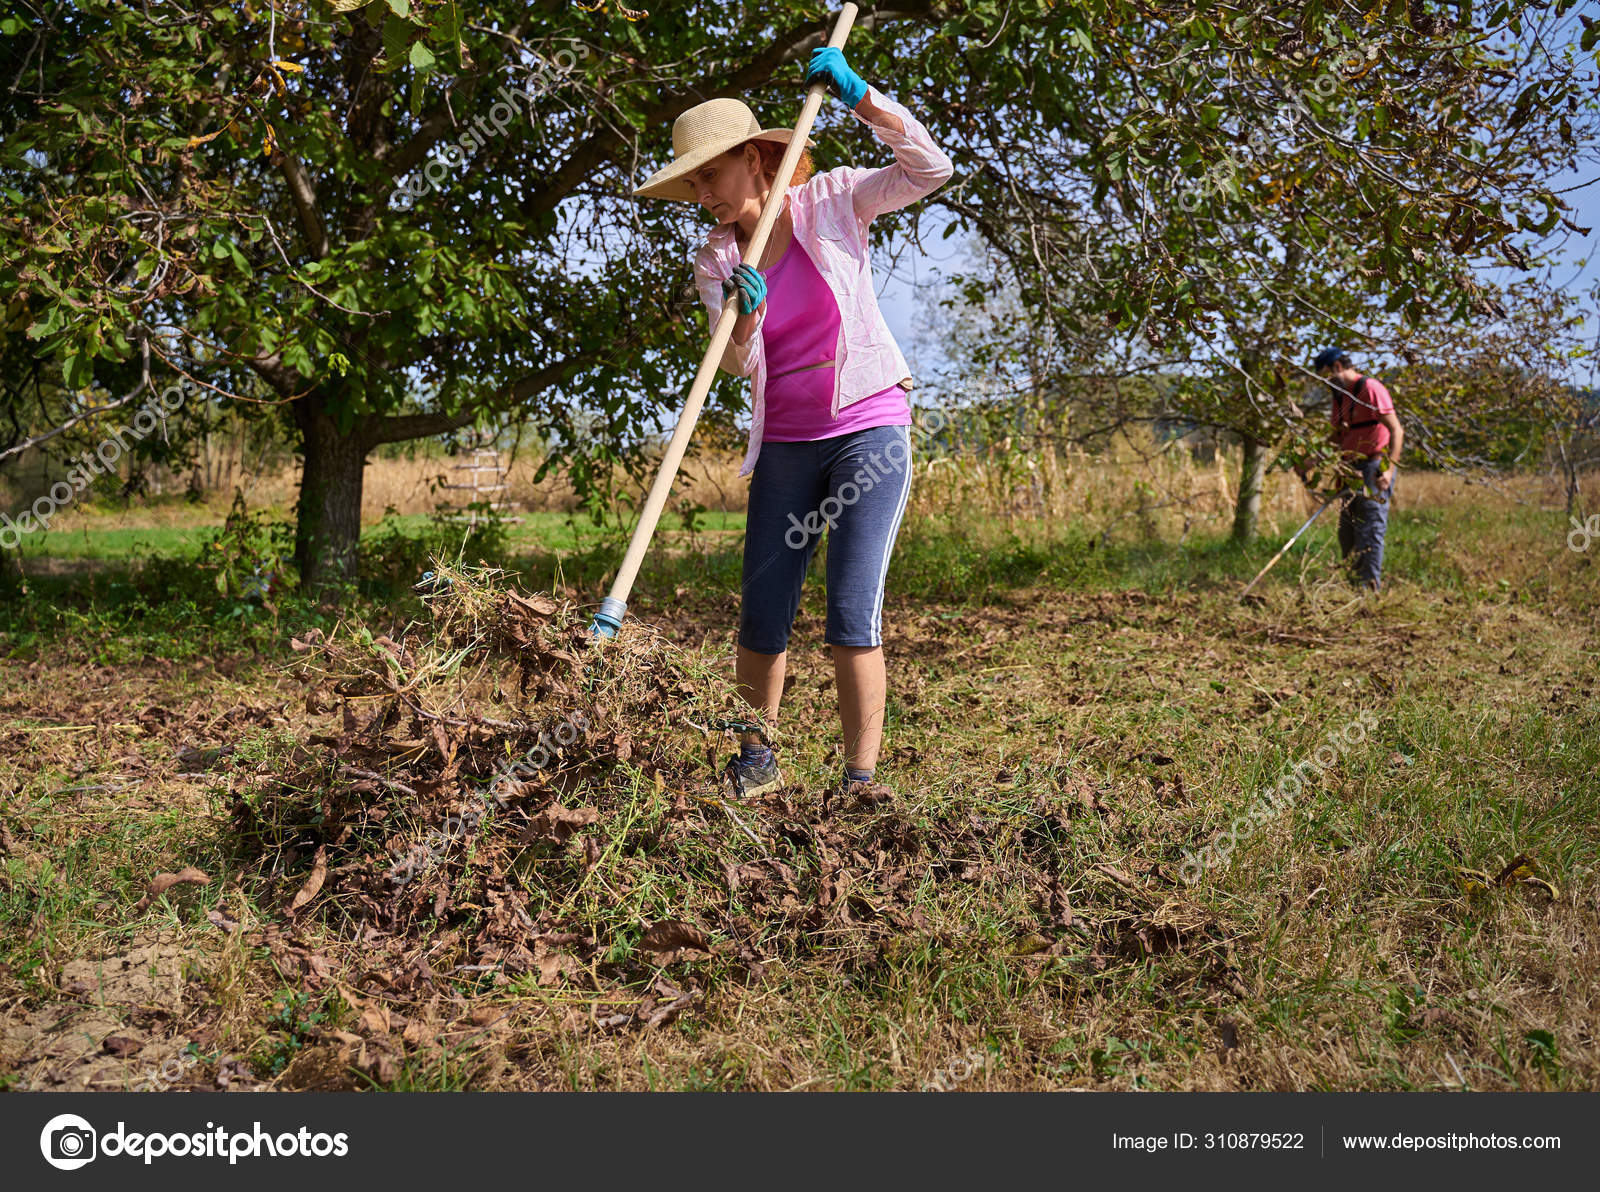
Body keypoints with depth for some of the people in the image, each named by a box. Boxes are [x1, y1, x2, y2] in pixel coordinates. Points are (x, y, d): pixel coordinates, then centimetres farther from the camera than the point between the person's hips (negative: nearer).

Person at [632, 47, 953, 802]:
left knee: (853, 612, -12)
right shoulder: (714, 261, 4)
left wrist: (857, 95, -18)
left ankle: (860, 776, -6)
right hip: (785, 447, 3)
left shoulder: (831, 201, -2)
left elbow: (929, 167, -11)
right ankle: (756, 758, 24)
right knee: (762, 616, 3)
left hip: (869, 430, -3)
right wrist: (745, 317, -31)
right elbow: (736, 365, -9)